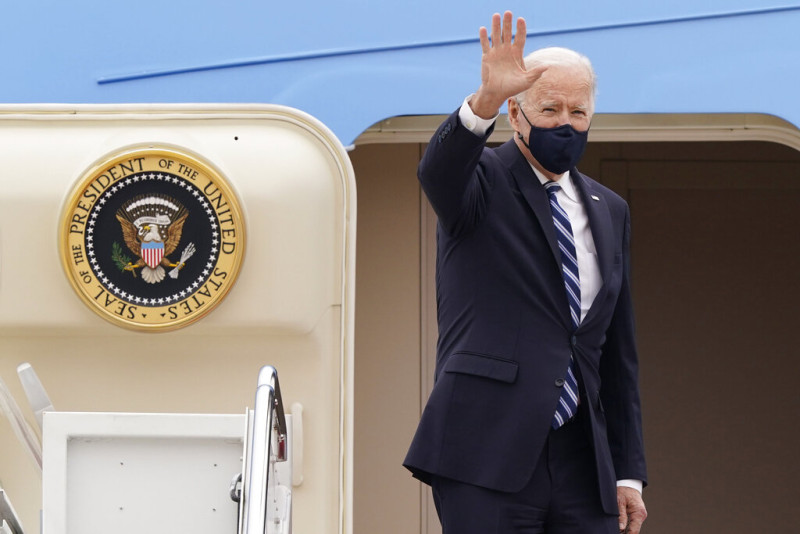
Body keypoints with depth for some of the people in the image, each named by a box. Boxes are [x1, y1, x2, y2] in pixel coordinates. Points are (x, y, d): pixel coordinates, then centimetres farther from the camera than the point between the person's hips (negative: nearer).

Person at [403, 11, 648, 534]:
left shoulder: (608, 211, 19)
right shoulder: (483, 181, 3)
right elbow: (436, 170, -23)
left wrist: (628, 471, 14)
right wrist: (485, 102, -42)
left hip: (582, 461, 5)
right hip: (488, 456, -5)